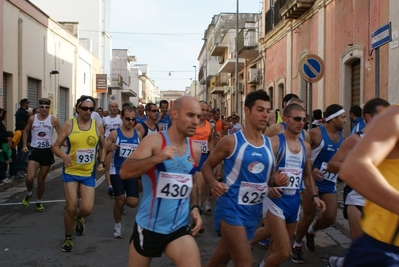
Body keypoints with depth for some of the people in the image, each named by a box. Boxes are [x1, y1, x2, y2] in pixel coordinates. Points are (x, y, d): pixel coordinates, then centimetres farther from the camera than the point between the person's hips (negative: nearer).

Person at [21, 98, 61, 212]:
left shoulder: (53, 120, -5)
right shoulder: (32, 119, 0)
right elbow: (26, 131, 15)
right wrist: (24, 145, 5)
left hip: (47, 151, 0)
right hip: (34, 151, 0)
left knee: (41, 179, 11)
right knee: (30, 178, -16)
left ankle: (39, 202, 30)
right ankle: (29, 194, 17)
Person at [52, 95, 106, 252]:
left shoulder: (98, 126, -1)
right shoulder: (69, 125, -7)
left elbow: (103, 147, 13)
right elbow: (56, 146, -4)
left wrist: (102, 162, -2)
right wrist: (63, 155, -25)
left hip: (89, 174, 2)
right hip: (71, 172, -1)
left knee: (87, 209, -7)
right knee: (71, 208, -3)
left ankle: (79, 219, 33)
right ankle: (67, 239, 23)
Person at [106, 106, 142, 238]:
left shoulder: (138, 135, 3)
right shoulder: (114, 134, -7)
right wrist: (110, 148, -25)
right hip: (117, 172, -3)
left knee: (133, 203, -4)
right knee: (119, 199, -2)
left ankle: (123, 200, 34)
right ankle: (118, 225, 22)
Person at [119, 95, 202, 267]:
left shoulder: (195, 150, 3)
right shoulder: (154, 141, -13)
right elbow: (124, 172, -23)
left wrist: (194, 208, 6)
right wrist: (157, 158, -35)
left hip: (179, 228, 3)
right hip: (148, 227, -3)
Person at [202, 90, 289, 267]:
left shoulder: (270, 144, 5)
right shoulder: (231, 141, -10)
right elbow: (207, 166, -1)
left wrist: (277, 180, -7)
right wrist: (213, 183, -21)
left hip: (254, 211, 6)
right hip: (231, 208, -6)